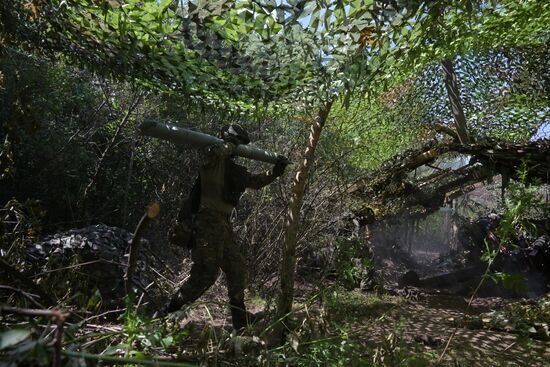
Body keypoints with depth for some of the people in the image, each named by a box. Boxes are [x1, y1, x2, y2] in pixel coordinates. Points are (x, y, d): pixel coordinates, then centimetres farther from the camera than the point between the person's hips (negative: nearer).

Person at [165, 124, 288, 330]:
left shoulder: (232, 168, 18)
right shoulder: (214, 160, -7)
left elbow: (254, 181, 29)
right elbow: (213, 152, -32)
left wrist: (274, 172, 20)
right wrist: (230, 144, -15)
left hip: (222, 225, 9)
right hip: (208, 223, -9)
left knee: (237, 269, 8)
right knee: (206, 273, -10)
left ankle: (240, 323, 20)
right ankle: (167, 313, 5)